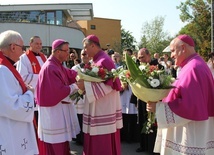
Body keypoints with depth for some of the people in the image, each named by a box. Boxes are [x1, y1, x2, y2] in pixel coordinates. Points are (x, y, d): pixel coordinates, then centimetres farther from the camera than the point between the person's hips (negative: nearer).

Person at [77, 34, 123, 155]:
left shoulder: (104, 61, -17)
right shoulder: (97, 60, 13)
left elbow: (108, 84, -23)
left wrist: (86, 85, -22)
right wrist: (84, 83, 4)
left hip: (103, 109, -10)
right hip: (98, 108, 10)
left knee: (102, 143, -1)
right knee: (95, 142, 14)